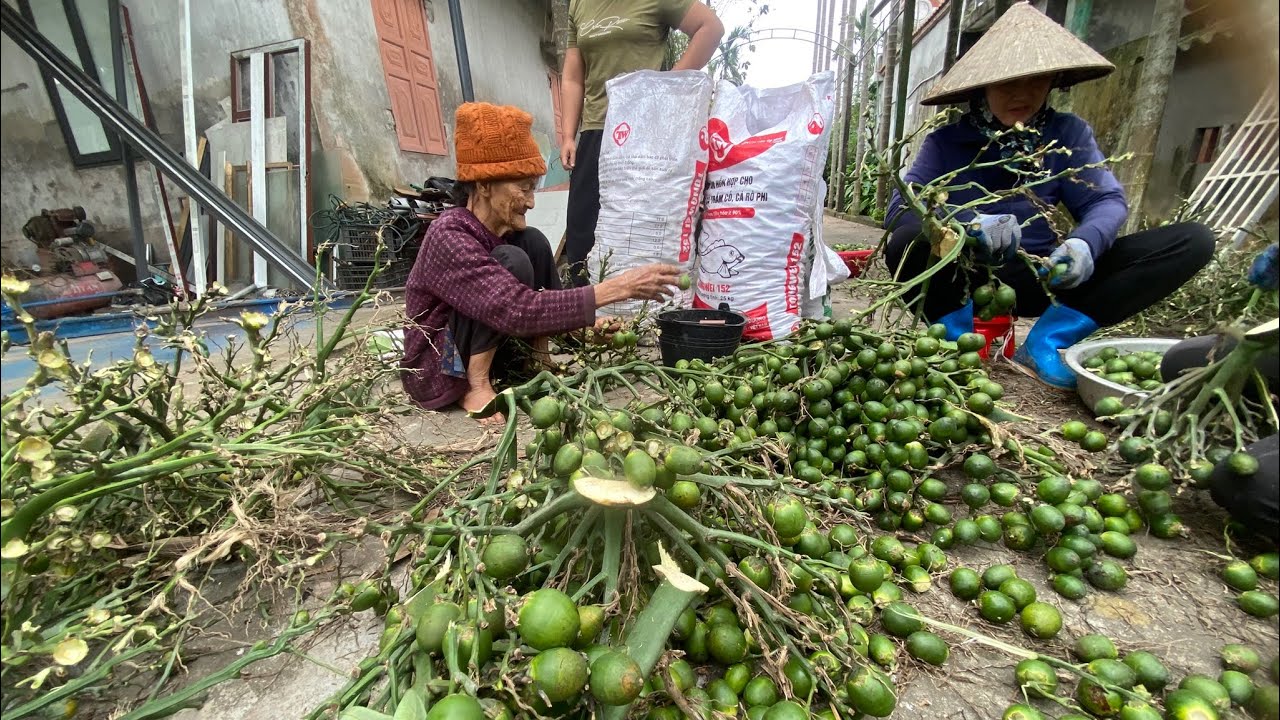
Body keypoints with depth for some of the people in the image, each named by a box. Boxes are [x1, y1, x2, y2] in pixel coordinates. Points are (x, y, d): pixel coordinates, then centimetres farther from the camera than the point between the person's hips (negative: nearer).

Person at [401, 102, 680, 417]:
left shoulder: (503, 228, -2)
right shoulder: (449, 237, -27)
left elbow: (540, 297, 2)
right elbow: (516, 310, -39)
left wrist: (585, 323, -17)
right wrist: (617, 288, -39)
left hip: (483, 352, 7)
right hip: (436, 372, -7)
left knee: (534, 243, -7)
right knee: (512, 261, -26)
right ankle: (477, 388, -16)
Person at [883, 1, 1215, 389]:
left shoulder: (1069, 133, 5)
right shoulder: (946, 142, -3)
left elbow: (1106, 200, -1)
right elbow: (900, 208, -17)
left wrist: (1085, 241, -25)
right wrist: (968, 224, -35)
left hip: (1042, 278, 4)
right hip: (968, 280, -4)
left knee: (1193, 239, -11)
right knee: (907, 242, -34)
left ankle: (1045, 342, -18)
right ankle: (961, 334, -16)